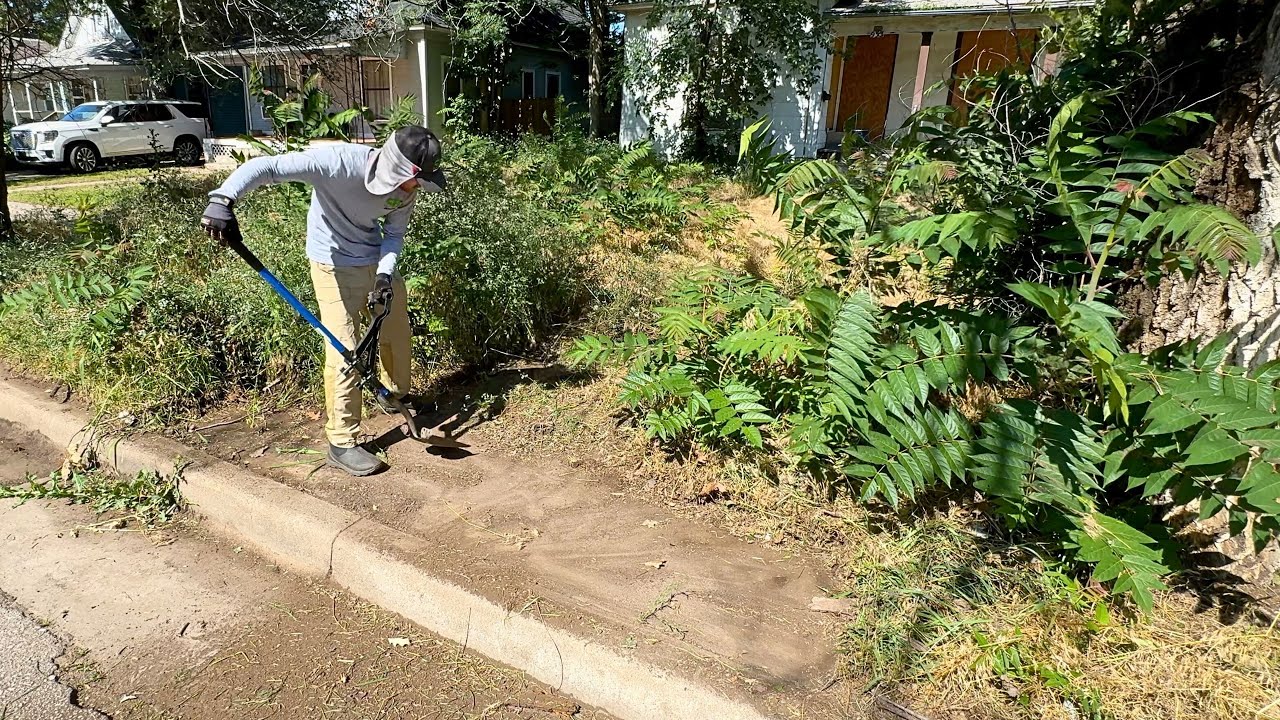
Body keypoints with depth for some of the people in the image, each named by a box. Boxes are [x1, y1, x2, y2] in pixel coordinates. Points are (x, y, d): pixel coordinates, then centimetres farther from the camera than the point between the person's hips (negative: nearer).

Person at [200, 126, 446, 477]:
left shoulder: (407, 185, -13)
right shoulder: (339, 161, -31)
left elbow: (394, 234, -3)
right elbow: (265, 167, -36)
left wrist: (385, 273, -20)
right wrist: (224, 199, -51)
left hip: (378, 261, 6)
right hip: (335, 266, -6)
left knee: (398, 332, 17)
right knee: (344, 353, -7)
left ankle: (394, 395, 44)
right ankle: (342, 443, 4)